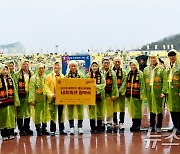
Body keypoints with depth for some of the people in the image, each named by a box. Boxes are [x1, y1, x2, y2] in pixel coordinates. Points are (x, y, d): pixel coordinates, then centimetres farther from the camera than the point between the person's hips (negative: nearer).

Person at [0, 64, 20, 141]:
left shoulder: (10, 79, 9)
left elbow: (14, 90, 11)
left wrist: (16, 101, 8)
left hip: (10, 102, 3)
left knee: (11, 117, 6)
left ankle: (11, 133, 16)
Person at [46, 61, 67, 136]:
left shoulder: (63, 76, 11)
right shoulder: (49, 76, 2)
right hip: (53, 98, -3)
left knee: (61, 114, 9)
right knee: (53, 114, -1)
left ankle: (61, 129, 18)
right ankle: (52, 130, 7)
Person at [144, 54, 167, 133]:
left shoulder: (161, 69, 1)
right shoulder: (146, 69, 11)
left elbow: (165, 81, -5)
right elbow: (144, 81, 10)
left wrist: (163, 92, -13)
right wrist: (144, 92, 3)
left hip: (158, 92, -3)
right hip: (149, 92, 3)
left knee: (159, 109, 2)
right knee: (151, 109, 9)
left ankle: (159, 127, 12)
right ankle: (152, 126, 20)